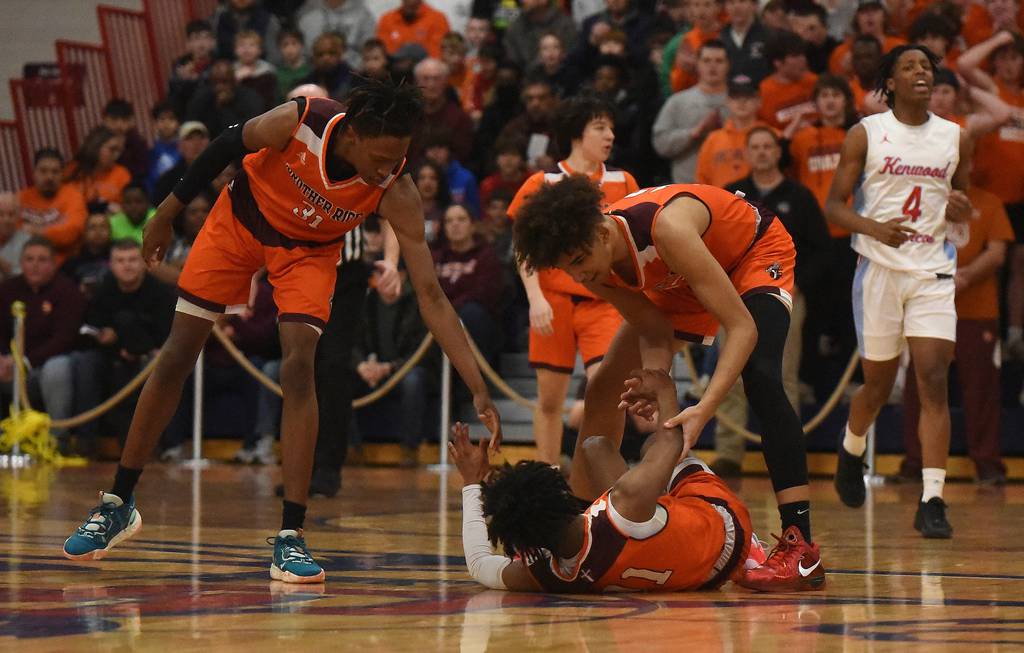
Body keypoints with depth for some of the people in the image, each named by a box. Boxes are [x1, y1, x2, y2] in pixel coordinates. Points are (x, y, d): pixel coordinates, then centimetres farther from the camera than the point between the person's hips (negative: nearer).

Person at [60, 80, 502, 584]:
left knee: (298, 367, -21)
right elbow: (228, 145, -13)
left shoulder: (394, 192, -31)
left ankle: (291, 537, -17)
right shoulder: (299, 121, -35)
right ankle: (117, 505, 17)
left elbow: (430, 297, -29)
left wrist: (479, 390, -34)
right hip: (239, 220, 0)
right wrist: (166, 214, -2)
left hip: (309, 249, 0)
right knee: (176, 359, 2)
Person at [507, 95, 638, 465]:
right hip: (554, 301, 0)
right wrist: (536, 298, -11)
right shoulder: (543, 184, 2)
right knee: (549, 399, 6)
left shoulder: (623, 183, 7)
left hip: (603, 303, 1)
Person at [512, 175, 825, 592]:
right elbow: (654, 330, -10)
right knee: (604, 389, 5)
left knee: (759, 376, -32)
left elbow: (742, 327, -40)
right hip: (680, 279, 7)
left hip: (758, 252, -7)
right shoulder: (592, 263, -21)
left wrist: (704, 409, -51)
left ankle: (800, 549, -34)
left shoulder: (666, 227, -42)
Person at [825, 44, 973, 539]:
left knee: (934, 381, -12)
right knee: (877, 387, 8)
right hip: (879, 269, -1)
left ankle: (931, 502, -13)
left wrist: (960, 210, -5)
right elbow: (834, 206, -2)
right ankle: (851, 450, 42)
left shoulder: (956, 138, 7)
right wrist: (874, 228, -21)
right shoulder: (865, 135, -1)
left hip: (933, 273, 1)